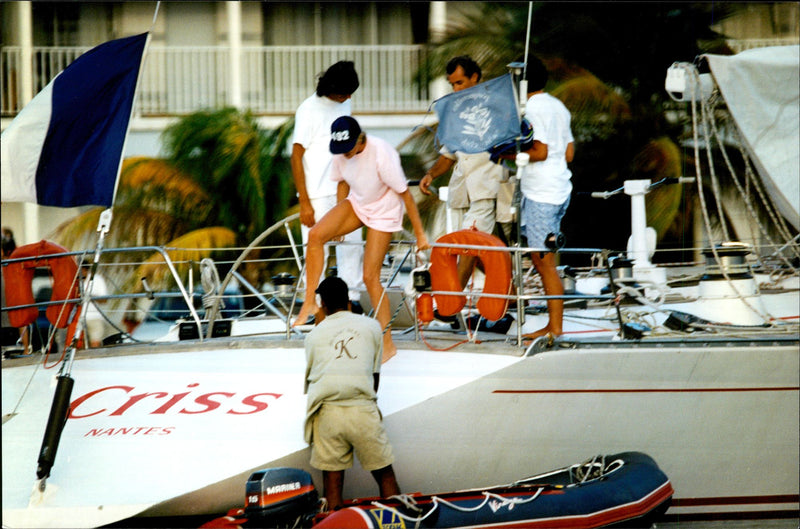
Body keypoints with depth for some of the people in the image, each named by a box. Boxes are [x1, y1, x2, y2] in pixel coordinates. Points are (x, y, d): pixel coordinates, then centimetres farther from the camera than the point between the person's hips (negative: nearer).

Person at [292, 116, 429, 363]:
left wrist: (419, 234, -16)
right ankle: (310, 301, -9)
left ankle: (387, 344, 3)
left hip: (383, 212, -5)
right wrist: (339, 223, 18)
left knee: (370, 277, -8)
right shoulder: (341, 153, -13)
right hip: (356, 204, 5)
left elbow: (405, 194, -22)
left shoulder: (381, 154, -31)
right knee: (315, 234, -20)